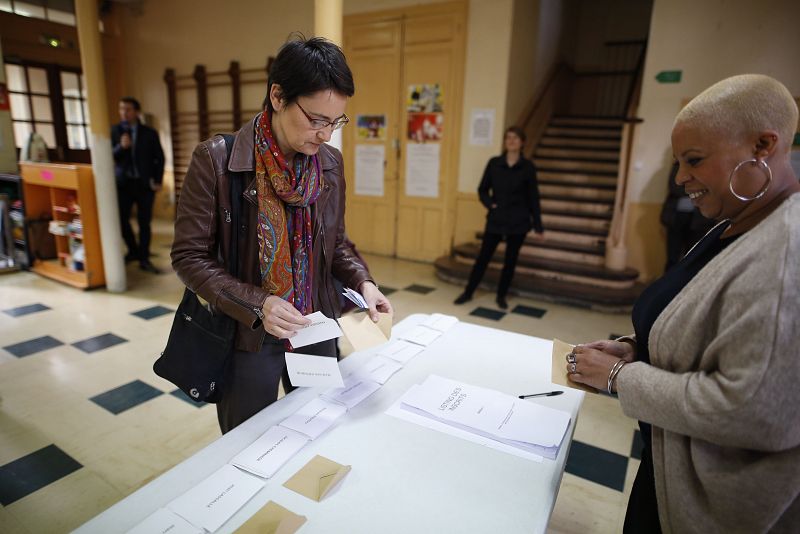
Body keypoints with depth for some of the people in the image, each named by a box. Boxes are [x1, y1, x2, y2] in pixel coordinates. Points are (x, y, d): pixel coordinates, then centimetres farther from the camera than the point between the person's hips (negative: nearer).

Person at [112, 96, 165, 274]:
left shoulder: (149, 133, 3)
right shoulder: (114, 131, 5)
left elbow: (159, 157, 6)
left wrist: (158, 181, -3)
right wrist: (120, 147, -20)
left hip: (144, 183, -1)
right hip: (123, 183, 1)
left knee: (144, 222, 1)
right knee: (121, 219, 0)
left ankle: (144, 259, 9)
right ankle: (133, 251, 24)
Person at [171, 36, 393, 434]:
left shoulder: (330, 163, -2)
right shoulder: (216, 161, -15)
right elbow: (190, 256, -12)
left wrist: (362, 281, -11)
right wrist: (256, 304, -24)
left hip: (316, 333, 4)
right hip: (247, 339, -3)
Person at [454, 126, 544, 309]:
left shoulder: (527, 167, -3)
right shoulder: (494, 163, 0)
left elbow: (533, 197, 0)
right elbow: (482, 189, 8)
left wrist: (538, 226, -1)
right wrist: (490, 204, -13)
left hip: (518, 221, 0)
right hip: (495, 219, 1)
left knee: (511, 259, 9)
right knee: (483, 257, 5)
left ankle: (501, 296, 24)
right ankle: (468, 292, 18)